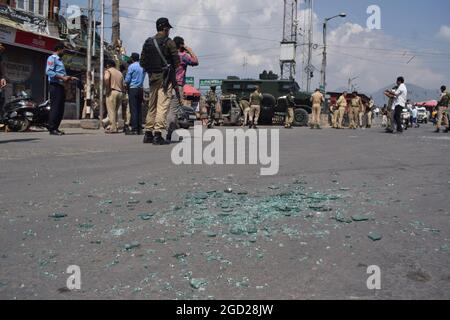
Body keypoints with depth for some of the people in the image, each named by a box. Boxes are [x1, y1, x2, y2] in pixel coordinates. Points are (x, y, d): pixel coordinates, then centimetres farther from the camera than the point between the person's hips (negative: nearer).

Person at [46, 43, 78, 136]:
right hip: (55, 85, -9)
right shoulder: (52, 58, -4)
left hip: (61, 86, 9)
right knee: (55, 107, -10)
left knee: (61, 108, 8)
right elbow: (49, 71, -17)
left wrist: (70, 78, 16)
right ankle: (52, 129, -9)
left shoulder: (59, 60, 25)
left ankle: (56, 128, 12)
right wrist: (62, 77, -20)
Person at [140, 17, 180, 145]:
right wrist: (172, 69, 8)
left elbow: (142, 62, 11)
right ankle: (157, 135, -13)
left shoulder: (148, 42, 12)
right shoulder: (169, 42, -6)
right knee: (162, 105, -8)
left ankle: (148, 133, 14)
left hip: (153, 77, 6)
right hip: (166, 77, -6)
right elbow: (177, 61, -10)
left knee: (152, 105, 13)